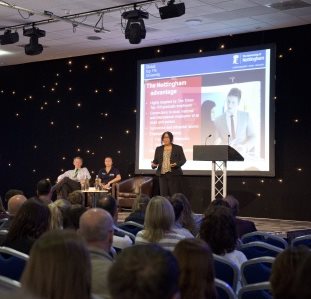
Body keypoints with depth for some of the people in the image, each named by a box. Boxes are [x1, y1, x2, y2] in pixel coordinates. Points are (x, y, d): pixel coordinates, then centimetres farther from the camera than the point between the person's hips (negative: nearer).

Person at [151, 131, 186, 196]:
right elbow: (155, 160, 13)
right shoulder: (158, 149, 13)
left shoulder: (178, 148, 6)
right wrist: (153, 164, -10)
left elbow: (183, 160, 2)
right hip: (162, 174, 3)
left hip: (174, 174, -2)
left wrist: (176, 164, -17)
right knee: (163, 195, 0)